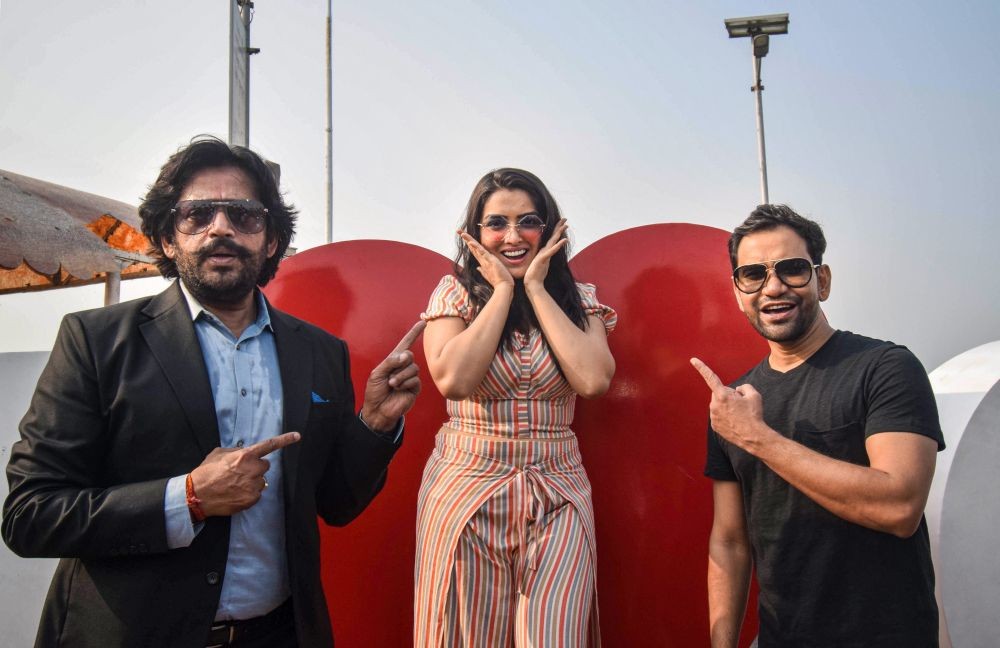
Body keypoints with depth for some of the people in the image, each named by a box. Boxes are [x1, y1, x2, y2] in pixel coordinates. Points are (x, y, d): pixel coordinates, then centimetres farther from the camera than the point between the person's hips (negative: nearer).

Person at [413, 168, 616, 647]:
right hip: (466, 488, -1)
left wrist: (536, 289, -11)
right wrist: (503, 289, -11)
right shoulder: (455, 293, 0)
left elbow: (593, 380, -14)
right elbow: (453, 379, -18)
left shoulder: (578, 300, 4)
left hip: (557, 494, 1)